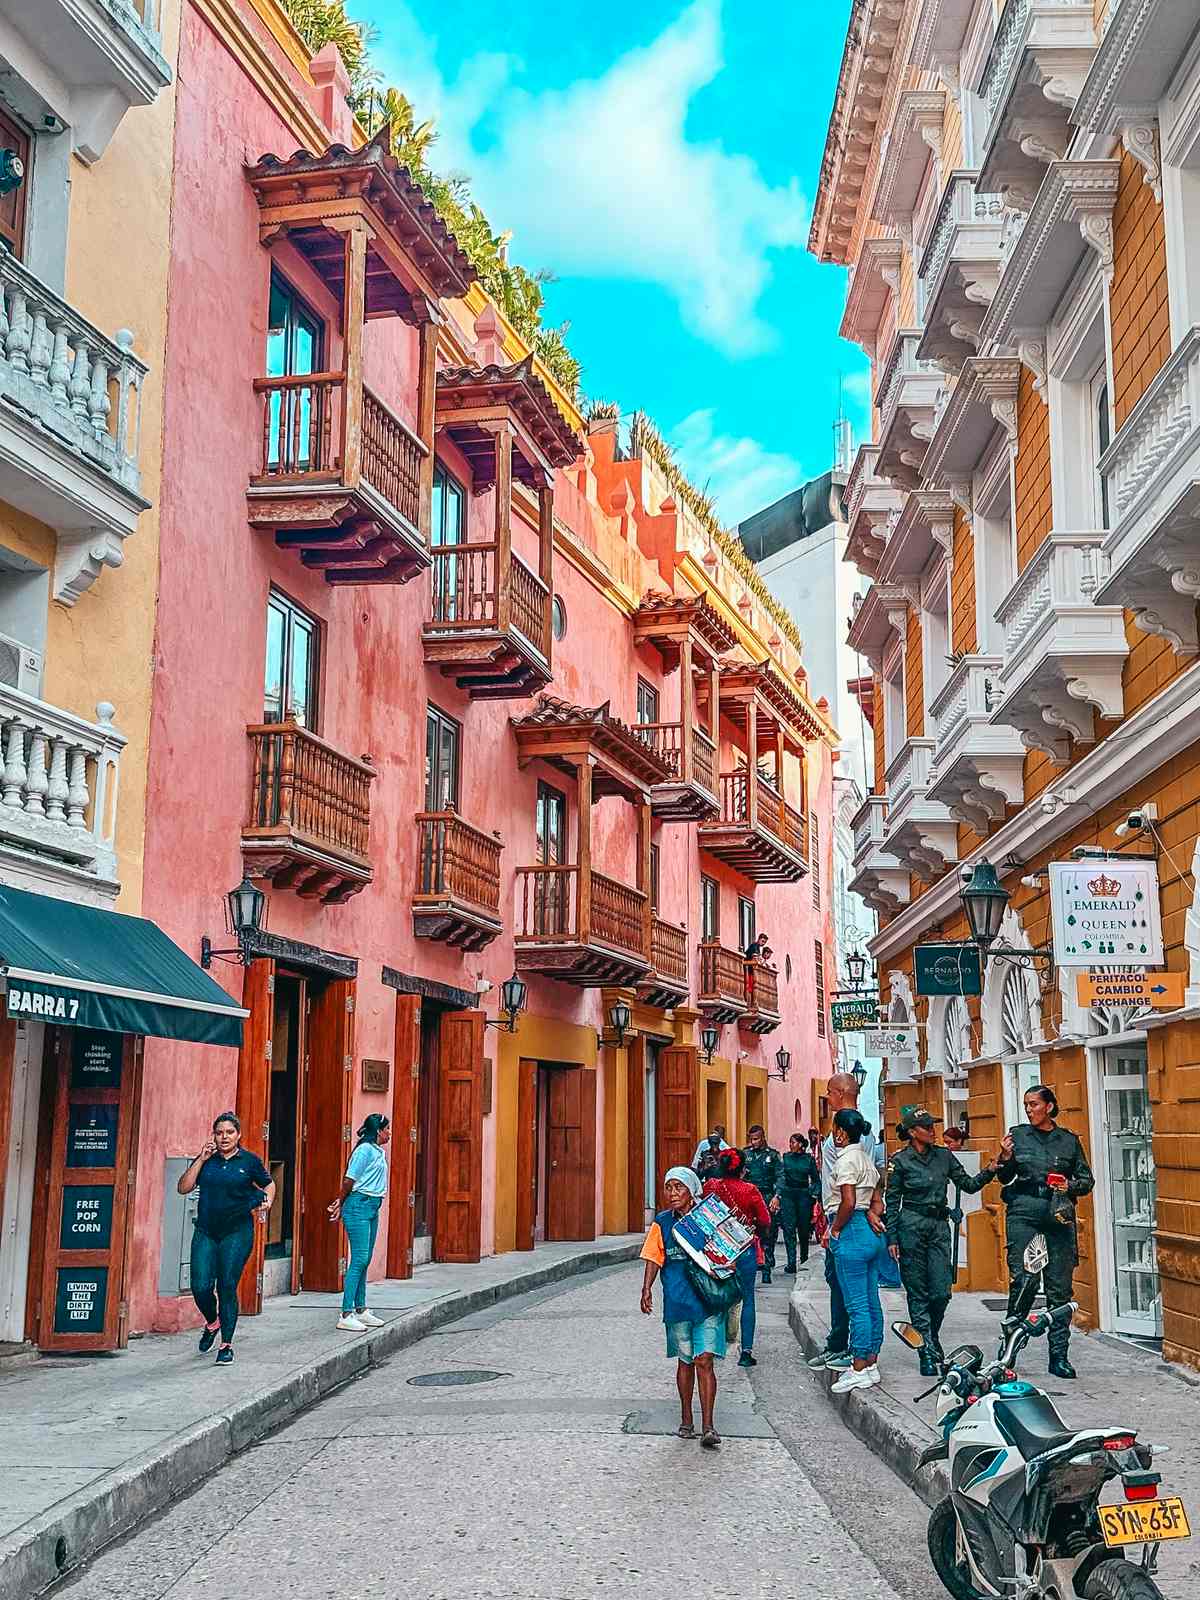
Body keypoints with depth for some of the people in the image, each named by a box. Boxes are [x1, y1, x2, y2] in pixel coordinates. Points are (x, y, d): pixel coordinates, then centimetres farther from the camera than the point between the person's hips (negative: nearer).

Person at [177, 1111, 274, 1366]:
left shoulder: (249, 1160, 3)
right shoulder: (205, 1160, 8)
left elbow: (268, 1184, 18)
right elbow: (183, 1188, 0)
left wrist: (267, 1200, -2)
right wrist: (201, 1160, -6)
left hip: (237, 1232, -2)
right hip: (205, 1232, 2)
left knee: (227, 1286, -6)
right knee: (201, 1287, -6)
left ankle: (226, 1344, 6)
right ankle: (212, 1323, 27)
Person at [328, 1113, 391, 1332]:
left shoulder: (379, 1152, 15)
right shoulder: (365, 1150, -13)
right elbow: (349, 1180, -12)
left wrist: (341, 1203, 7)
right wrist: (342, 1204, 0)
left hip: (372, 1208, 9)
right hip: (359, 1206, -9)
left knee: (365, 1261, 12)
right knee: (359, 1260, -11)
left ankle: (360, 1310, 18)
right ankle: (346, 1315, -11)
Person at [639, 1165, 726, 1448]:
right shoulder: (662, 1222, 4)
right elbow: (654, 1259, 5)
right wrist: (647, 1289, -8)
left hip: (708, 1299, -2)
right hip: (677, 1301, 2)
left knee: (704, 1360, -8)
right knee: (685, 1361, 11)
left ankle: (708, 1426, -7)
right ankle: (686, 1420, 25)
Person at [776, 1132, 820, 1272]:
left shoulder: (809, 1158, 3)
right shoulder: (786, 1157, 5)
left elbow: (816, 1179, 11)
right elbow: (781, 1176, 0)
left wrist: (815, 1195, 2)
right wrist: (778, 1194, -9)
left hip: (804, 1194, 0)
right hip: (788, 1194, 0)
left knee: (804, 1227, 8)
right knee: (788, 1228, -8)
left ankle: (804, 1259, 32)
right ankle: (791, 1262, -9)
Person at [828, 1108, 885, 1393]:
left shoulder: (846, 1160, -13)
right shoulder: (867, 1158, 15)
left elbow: (848, 1202, -21)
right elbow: (876, 1200, 18)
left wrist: (834, 1230, -10)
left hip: (851, 1233, -10)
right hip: (870, 1233, 10)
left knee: (857, 1305, -6)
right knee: (872, 1302, 11)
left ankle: (859, 1370, -3)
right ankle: (871, 1364, 17)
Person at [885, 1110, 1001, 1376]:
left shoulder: (944, 1155, 7)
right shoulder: (900, 1161, -3)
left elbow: (968, 1185, 10)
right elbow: (892, 1202, 0)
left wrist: (988, 1172, -8)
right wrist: (892, 1238, -5)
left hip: (940, 1226, 3)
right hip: (911, 1226, -3)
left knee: (941, 1291, -2)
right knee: (917, 1292, -1)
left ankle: (931, 1338, 24)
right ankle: (928, 1353, 5)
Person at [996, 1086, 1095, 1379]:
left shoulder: (1069, 1140, 10)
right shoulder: (1017, 1135, 9)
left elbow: (1087, 1180, 13)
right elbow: (1005, 1177, 9)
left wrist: (1070, 1185, -6)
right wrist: (1005, 1158, -10)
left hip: (1059, 1215, 1)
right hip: (1024, 1214, -1)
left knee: (1060, 1288, 1)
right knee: (1021, 1283, -8)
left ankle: (1059, 1357, 7)